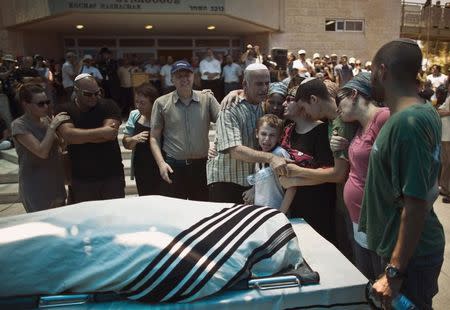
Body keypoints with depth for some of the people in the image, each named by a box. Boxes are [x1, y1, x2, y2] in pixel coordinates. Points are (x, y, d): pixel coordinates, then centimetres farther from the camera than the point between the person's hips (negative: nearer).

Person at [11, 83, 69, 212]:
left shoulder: (46, 119, 4)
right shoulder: (19, 125, -13)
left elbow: (57, 145, 16)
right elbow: (42, 152, -24)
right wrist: (52, 126, -21)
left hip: (56, 182, 6)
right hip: (36, 188, -6)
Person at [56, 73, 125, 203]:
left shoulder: (108, 105, -2)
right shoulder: (64, 110, -1)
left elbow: (111, 133, -18)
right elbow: (68, 135, -19)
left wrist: (79, 136, -15)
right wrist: (100, 132, -20)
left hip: (112, 175, 0)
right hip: (81, 179, 0)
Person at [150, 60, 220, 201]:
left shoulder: (207, 99, 2)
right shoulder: (161, 103, 1)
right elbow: (154, 137, 3)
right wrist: (161, 163, -9)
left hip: (201, 165, 1)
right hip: (173, 167, -1)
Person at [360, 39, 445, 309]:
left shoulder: (406, 123, -26)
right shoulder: (427, 112, 4)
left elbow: (416, 205, -27)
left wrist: (395, 272, -22)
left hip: (411, 255, -9)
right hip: (423, 246, 9)